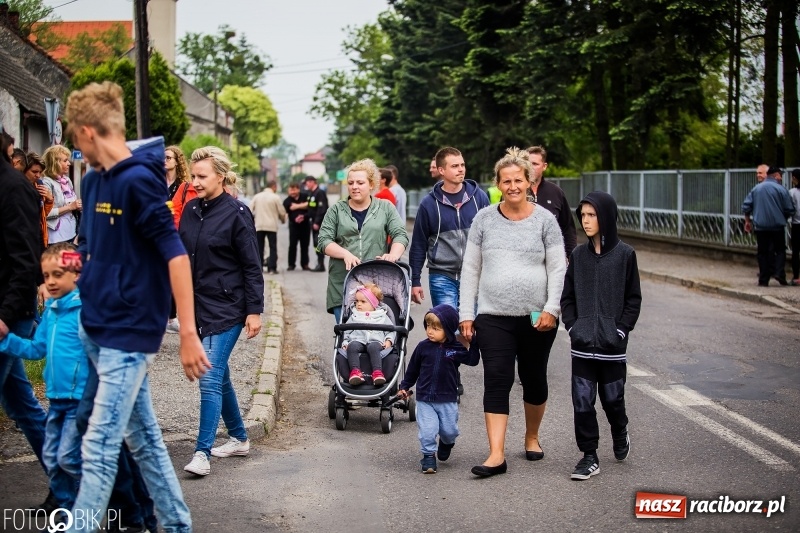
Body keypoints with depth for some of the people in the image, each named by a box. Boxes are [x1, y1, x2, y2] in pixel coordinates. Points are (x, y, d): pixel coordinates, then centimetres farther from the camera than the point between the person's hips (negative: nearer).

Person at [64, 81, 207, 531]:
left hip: (129, 333, -9)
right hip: (96, 329, 9)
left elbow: (176, 256, -21)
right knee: (143, 438, 15)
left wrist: (189, 335, -23)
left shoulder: (139, 180, -17)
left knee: (99, 448, -6)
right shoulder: (93, 181, 9)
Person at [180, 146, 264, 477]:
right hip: (199, 305, 7)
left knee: (210, 378, -11)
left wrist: (254, 310, -12)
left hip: (227, 307, -7)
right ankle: (239, 438, 29)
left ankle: (202, 453, -9)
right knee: (219, 376, 15)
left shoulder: (236, 213, -11)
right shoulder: (191, 210, 7)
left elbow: (252, 266, -10)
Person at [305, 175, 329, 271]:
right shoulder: (310, 193, 16)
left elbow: (321, 209, -19)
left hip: (319, 223, -9)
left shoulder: (320, 193, -13)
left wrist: (317, 222, -22)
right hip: (314, 222, 9)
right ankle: (319, 264, 15)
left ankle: (321, 265, -6)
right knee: (316, 244, 10)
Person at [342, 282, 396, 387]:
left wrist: (389, 340, 2)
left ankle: (377, 371, -51)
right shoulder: (354, 316, 26)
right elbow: (347, 331, 23)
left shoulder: (382, 316, 22)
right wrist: (345, 342, 6)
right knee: (352, 346, -35)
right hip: (357, 340, 1)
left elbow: (391, 330, 21)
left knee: (373, 347, -38)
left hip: (375, 341, -1)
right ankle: (355, 370, -47)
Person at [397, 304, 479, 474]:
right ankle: (428, 457, 8)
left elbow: (473, 360, -9)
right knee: (427, 430, -11)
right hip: (425, 399, 0)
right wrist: (404, 386, 12)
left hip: (448, 399, 0)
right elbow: (412, 369, 8)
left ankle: (446, 443, 43)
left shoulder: (456, 348, -4)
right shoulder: (423, 347, -3)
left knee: (449, 430, 10)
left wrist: (473, 343, -17)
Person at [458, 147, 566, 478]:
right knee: (496, 381, -8)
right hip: (494, 317, 0)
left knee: (534, 379, 13)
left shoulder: (545, 220, 1)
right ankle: (496, 454, -8)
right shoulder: (484, 219, 4)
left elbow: (558, 268, 0)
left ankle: (532, 437, 34)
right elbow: (470, 269, 6)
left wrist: (551, 308, -11)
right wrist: (466, 314, 1)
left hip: (536, 318, 0)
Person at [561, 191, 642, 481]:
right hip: (582, 344, 2)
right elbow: (567, 297, 10)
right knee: (582, 400, 1)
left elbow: (633, 299, -1)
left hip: (612, 345, -2)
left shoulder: (624, 255, -4)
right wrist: (572, 326, -1)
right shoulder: (578, 255, 5)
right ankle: (589, 457, 10)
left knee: (612, 397, 9)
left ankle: (620, 434, 39)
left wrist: (620, 330, -9)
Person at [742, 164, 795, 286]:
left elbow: (746, 206, 5)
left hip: (760, 227, 3)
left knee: (763, 252, 8)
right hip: (777, 226, -3)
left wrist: (747, 221, 18)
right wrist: (783, 218, 15)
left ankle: (763, 280, 6)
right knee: (780, 250, 10)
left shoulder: (756, 189, 5)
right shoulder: (781, 189, -7)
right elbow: (790, 209, -5)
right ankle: (779, 272, -9)